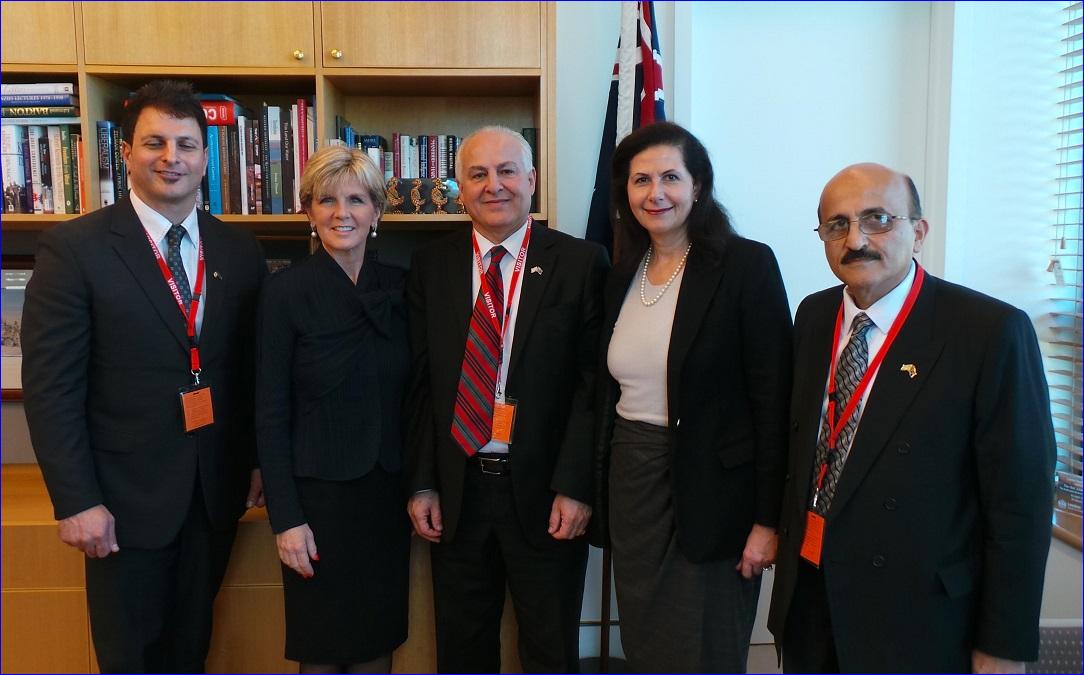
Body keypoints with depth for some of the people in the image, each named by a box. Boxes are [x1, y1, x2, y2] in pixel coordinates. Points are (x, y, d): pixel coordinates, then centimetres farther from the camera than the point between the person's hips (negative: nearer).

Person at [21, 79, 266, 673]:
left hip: (216, 492, 3)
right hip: (126, 496, -3)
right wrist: (76, 501, -13)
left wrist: (256, 461, 6)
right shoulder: (74, 247, -9)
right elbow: (50, 386, -11)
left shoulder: (240, 251, 3)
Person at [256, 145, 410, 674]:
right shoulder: (285, 292, -8)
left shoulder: (399, 287, 2)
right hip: (319, 491, -3)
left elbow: (410, 394, 6)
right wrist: (285, 518, -11)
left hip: (387, 491, 4)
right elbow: (270, 413, -8)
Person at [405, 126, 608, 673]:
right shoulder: (430, 265, 4)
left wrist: (575, 486, -12)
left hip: (545, 489, -2)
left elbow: (593, 381, -7)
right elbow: (420, 383, 4)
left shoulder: (581, 262, -4)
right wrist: (421, 483, 0)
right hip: (456, 490, 3)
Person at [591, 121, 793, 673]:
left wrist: (768, 518, -13)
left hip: (712, 489, -5)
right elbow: (611, 389, 11)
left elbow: (774, 399, -12)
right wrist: (599, 491, 10)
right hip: (631, 483, 6)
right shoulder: (623, 273, 8)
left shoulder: (747, 265, -10)